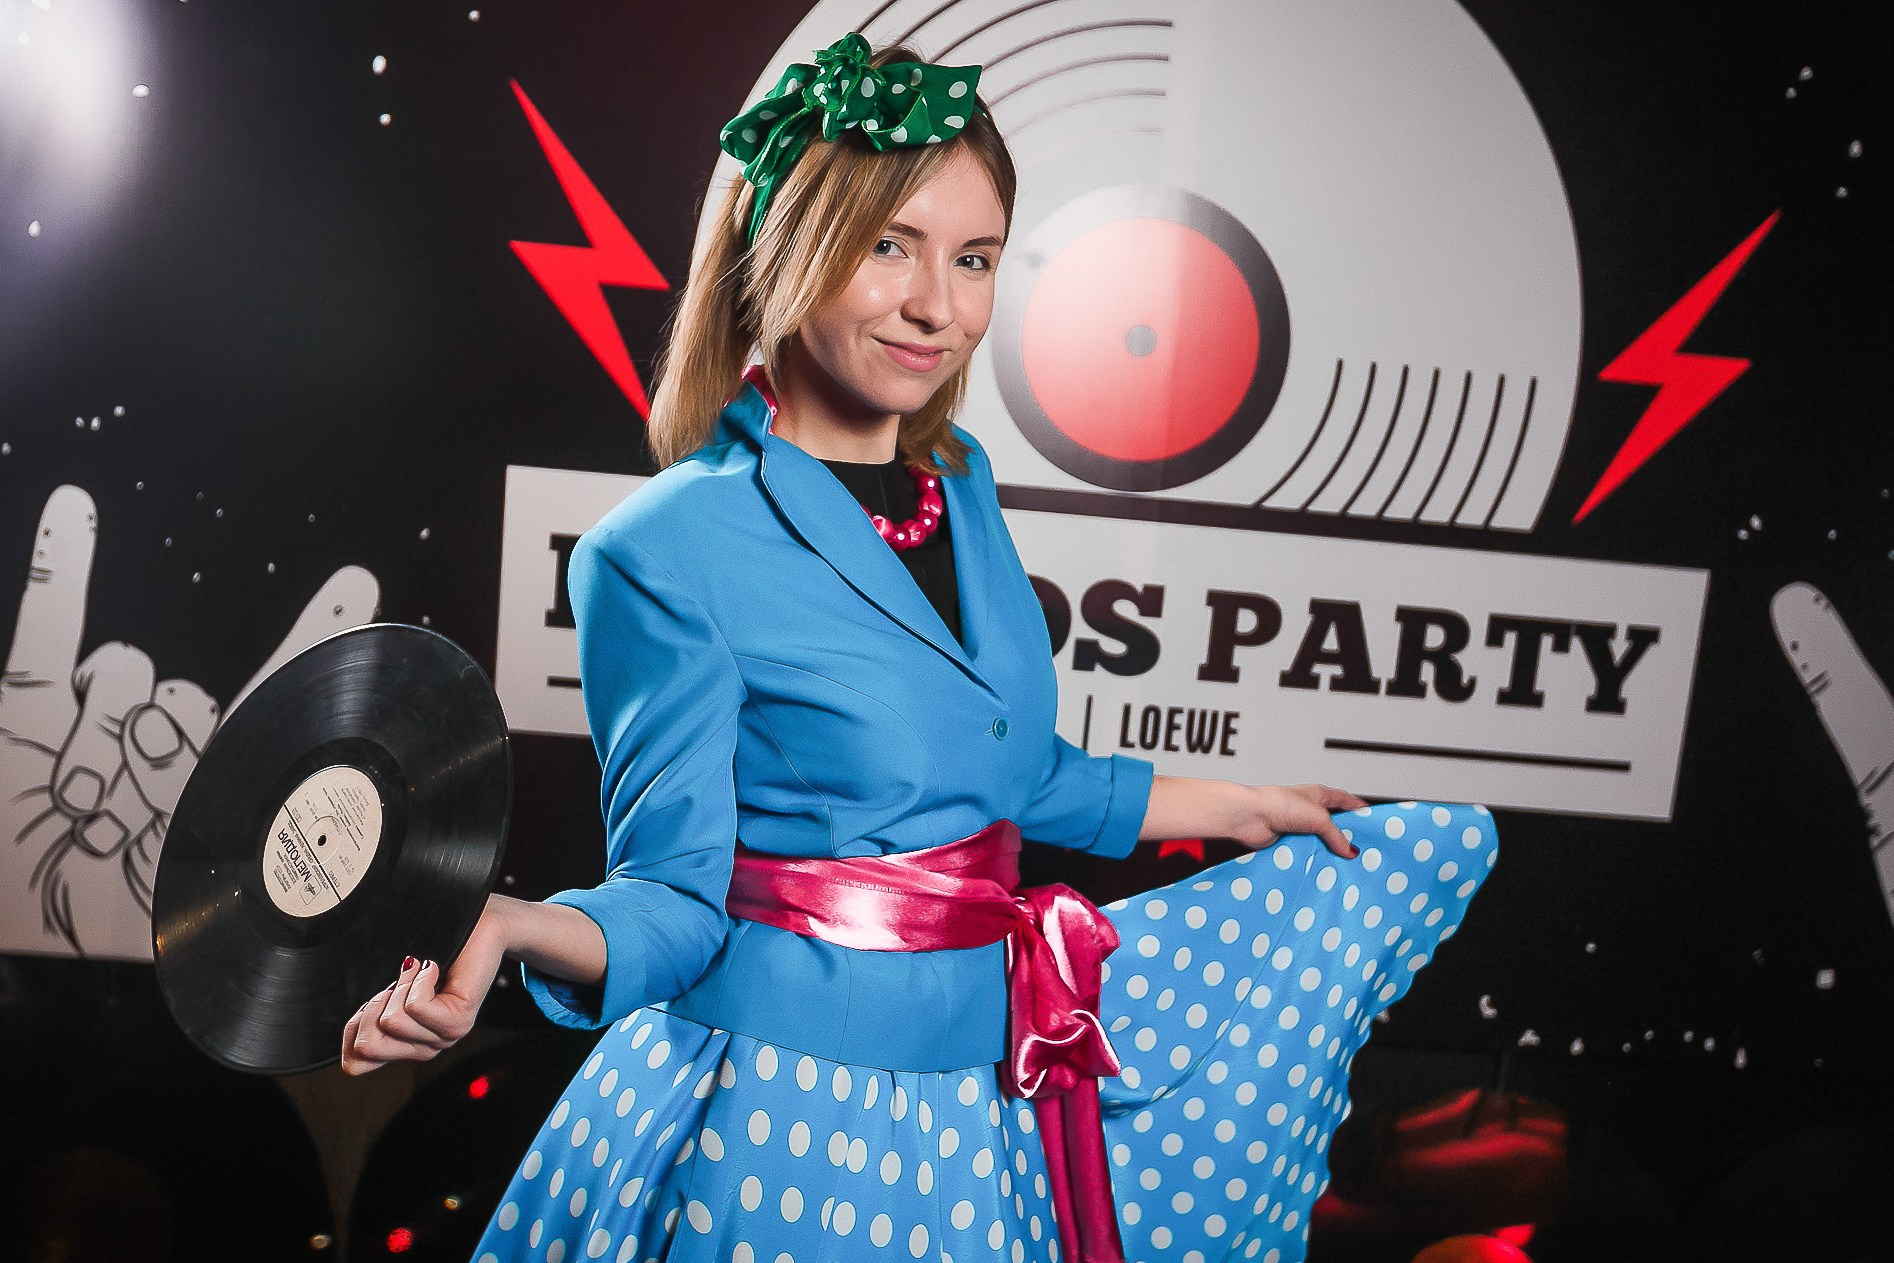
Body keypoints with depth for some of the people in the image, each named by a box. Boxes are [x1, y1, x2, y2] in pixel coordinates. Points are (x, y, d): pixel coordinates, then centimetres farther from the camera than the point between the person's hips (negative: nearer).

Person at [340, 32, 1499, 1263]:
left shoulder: (960, 484, 3)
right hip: (803, 1100, -7)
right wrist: (510, 924, -35)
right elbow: (675, 894, -14)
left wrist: (1236, 806, 20)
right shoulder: (666, 551, -18)